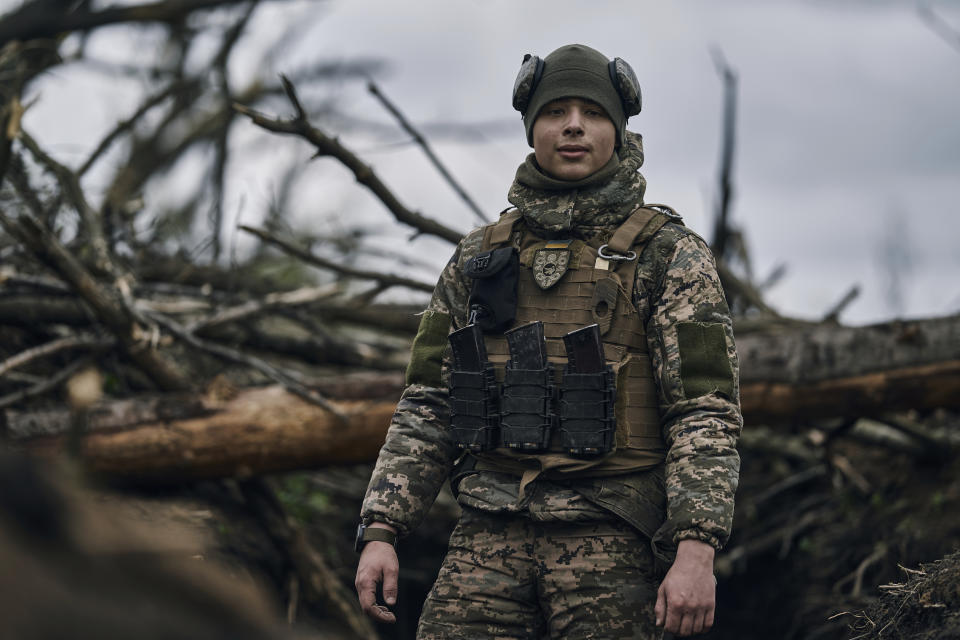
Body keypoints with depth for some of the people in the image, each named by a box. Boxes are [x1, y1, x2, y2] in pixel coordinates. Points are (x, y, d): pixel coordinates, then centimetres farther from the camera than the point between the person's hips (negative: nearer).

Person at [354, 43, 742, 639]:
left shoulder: (668, 254, 1)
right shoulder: (480, 258, 14)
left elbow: (707, 412, -6)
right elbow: (427, 409, 15)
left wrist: (697, 550, -18)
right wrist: (380, 531, 5)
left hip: (611, 539, -3)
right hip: (491, 534, 3)